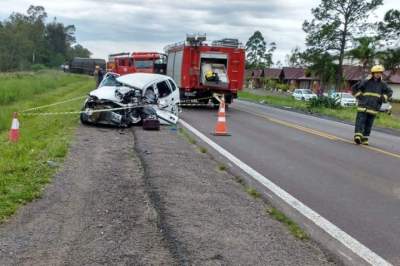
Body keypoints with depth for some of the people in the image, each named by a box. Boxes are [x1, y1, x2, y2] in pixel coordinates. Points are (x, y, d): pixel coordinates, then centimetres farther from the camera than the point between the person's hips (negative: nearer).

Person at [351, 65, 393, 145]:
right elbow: (354, 88, 5)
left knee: (368, 124, 5)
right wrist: (359, 96, -2)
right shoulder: (366, 82, -1)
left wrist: (383, 99, 5)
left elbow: (390, 92, 19)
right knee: (360, 122, -11)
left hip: (373, 108, 3)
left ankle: (364, 139, 12)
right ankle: (357, 136, -20)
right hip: (363, 106, -3)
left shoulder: (382, 84, 7)